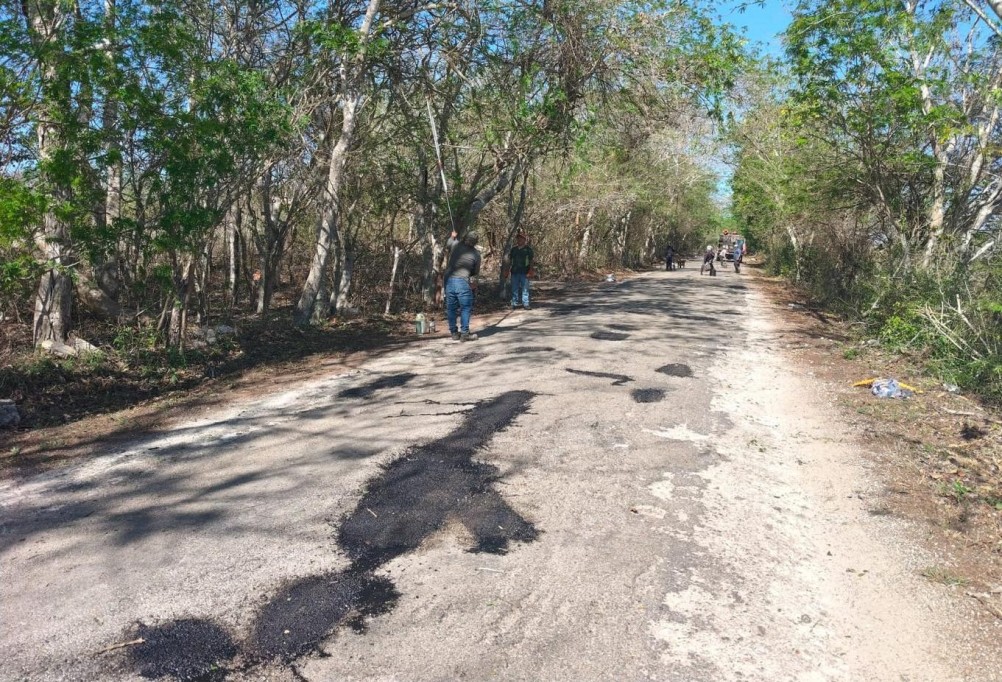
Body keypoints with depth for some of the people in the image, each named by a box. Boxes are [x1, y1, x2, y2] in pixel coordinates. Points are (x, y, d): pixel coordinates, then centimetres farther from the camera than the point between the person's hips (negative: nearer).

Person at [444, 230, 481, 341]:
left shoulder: (455, 245, 5)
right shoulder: (476, 253, 0)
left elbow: (447, 243, 30)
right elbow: (476, 272, 9)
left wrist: (453, 236, 48)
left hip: (449, 280, 4)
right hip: (463, 281, -4)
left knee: (451, 308, 11)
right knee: (465, 308, 3)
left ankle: (454, 333, 18)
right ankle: (464, 333, 0)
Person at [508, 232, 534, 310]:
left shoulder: (528, 249, 0)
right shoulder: (513, 249, 12)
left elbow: (531, 261, -3)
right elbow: (510, 260, 16)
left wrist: (530, 271, -11)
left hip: (524, 272, -4)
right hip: (514, 272, 4)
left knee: (525, 288, -1)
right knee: (514, 289, 6)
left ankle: (525, 304, 3)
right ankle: (514, 304, 12)